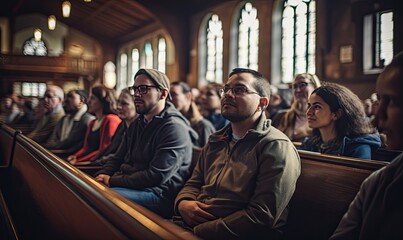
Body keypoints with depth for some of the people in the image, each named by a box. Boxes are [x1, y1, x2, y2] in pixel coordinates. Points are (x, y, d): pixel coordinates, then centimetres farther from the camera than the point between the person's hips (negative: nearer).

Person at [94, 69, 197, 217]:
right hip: (128, 183, 9)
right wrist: (101, 177, -2)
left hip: (157, 193, -9)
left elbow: (156, 176, -20)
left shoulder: (174, 127, -13)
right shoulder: (137, 124, 19)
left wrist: (113, 181, -16)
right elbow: (117, 159, 20)